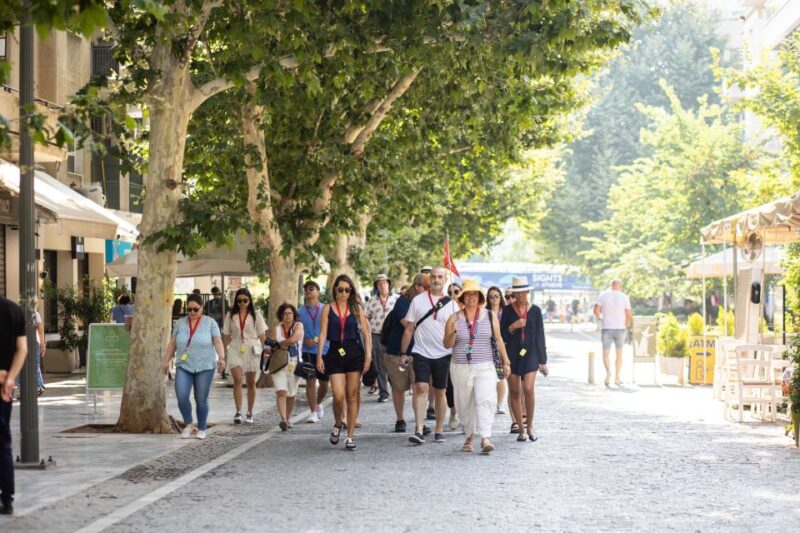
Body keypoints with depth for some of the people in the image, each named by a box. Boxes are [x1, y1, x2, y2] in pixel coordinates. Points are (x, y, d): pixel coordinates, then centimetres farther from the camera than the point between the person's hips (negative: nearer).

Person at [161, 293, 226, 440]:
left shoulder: (210, 323, -2)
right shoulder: (180, 323, 6)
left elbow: (218, 341, -9)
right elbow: (172, 343, 9)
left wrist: (221, 358, -24)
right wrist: (166, 361, 4)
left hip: (204, 367, -2)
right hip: (184, 367, 2)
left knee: (201, 399, 2)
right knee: (182, 397, -12)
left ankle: (201, 429, 16)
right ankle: (188, 425, 7)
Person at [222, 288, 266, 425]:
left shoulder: (256, 316, 4)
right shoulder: (230, 316, 6)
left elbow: (262, 336, 6)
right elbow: (226, 336, 9)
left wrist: (263, 352, -1)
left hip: (251, 350, 0)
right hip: (235, 350, 0)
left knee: (251, 382, 8)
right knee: (237, 379, -16)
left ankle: (250, 413, 19)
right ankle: (238, 412, -17)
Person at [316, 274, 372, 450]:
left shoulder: (357, 308, 6)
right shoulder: (328, 308, 5)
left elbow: (366, 334, 5)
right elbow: (323, 334, 2)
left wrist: (368, 355, -3)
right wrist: (319, 356, -5)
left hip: (354, 353, 1)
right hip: (335, 354, 0)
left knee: (353, 396, 1)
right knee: (338, 396, -11)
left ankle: (350, 436, 7)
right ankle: (337, 425, 19)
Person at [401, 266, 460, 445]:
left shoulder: (451, 304, 5)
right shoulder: (418, 300, 3)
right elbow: (409, 328, 6)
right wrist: (403, 353, 3)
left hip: (443, 354, 1)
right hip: (421, 353, -1)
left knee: (440, 392, 8)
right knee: (421, 388, -15)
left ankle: (439, 431, 18)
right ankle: (419, 431, -19)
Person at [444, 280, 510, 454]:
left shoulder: (490, 316, 6)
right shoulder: (454, 319, 4)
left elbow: (498, 340, 12)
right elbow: (447, 344, 2)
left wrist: (505, 361, 13)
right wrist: (453, 332, -18)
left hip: (485, 367, -1)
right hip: (461, 368, 1)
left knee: (485, 400, -17)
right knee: (465, 405, 6)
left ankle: (485, 438, -22)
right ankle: (469, 435, 24)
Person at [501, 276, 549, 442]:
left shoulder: (535, 310, 5)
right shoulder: (508, 310, 4)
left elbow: (540, 336, 7)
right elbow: (502, 335, 4)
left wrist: (543, 361, 6)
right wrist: (513, 327, -15)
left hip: (530, 354, -1)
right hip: (512, 355, 1)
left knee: (528, 389, -16)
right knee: (514, 391, 2)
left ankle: (530, 425, 2)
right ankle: (521, 428, 12)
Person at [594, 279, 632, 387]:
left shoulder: (603, 295, -1)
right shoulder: (624, 297, -1)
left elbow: (596, 310, -6)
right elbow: (629, 314, -4)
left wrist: (599, 317, 15)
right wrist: (627, 325, 13)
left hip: (607, 328, -1)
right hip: (620, 328, 1)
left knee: (606, 353, 3)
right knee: (619, 353, 16)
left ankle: (608, 371, -26)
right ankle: (618, 378, 17)